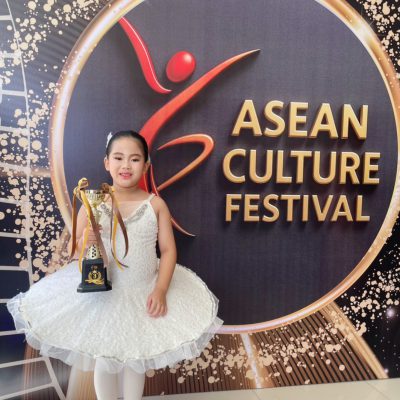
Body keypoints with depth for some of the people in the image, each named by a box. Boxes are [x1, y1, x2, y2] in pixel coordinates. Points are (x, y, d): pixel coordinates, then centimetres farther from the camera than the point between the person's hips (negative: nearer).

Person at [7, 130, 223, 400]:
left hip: (144, 294, 0)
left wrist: (160, 290, -14)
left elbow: (168, 250, -6)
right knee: (103, 360, 17)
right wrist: (84, 243, -25)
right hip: (102, 293, 0)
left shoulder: (155, 204, -8)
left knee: (136, 359, 19)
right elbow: (74, 248, -2)